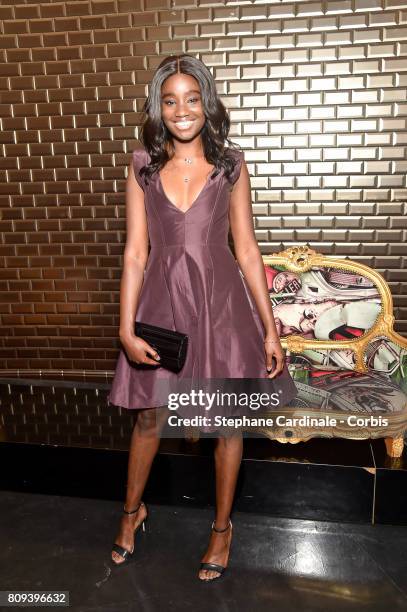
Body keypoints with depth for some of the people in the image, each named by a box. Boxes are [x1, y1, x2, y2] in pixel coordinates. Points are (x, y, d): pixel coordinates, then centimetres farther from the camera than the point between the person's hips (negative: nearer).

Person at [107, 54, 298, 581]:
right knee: (149, 416, 15)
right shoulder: (142, 166, 2)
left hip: (220, 302, 0)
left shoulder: (231, 165, 1)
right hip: (162, 301, 1)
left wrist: (270, 328, -2)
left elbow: (247, 250, 0)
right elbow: (135, 252, -1)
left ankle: (222, 527, 36)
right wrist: (127, 327, -8)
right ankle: (133, 511, 44)